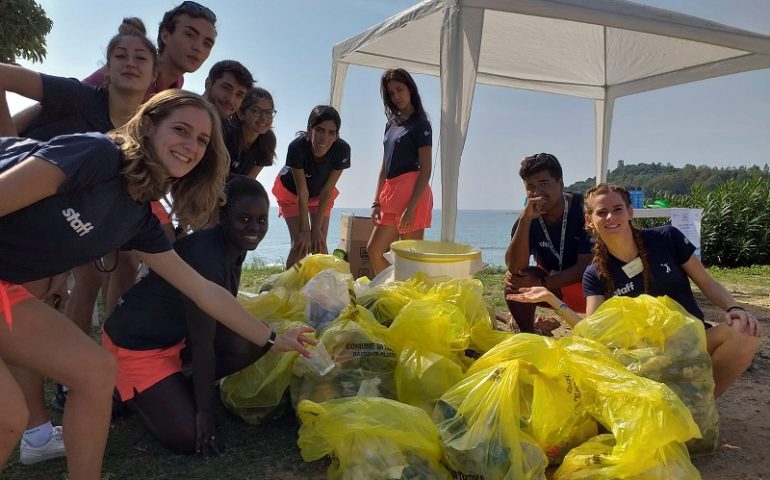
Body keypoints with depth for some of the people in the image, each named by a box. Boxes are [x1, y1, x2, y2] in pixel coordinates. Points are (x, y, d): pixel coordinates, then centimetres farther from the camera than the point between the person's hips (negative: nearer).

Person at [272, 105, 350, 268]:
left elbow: (327, 190, -23)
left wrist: (317, 228, -20)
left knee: (319, 245, -5)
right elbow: (302, 192, -28)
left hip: (320, 194, 2)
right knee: (300, 244, -12)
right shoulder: (297, 147, -37)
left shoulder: (342, 150, -32)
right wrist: (305, 229, -23)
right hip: (291, 192, -2)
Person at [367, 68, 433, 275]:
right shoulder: (391, 124, 18)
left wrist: (411, 207, -17)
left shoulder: (420, 124, -3)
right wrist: (377, 202, 11)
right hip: (391, 194, 9)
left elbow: (426, 170, -10)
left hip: (412, 192, -8)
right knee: (374, 250, 11)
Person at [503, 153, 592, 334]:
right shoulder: (528, 219, -11)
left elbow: (587, 266, -21)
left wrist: (541, 283, -28)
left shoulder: (584, 210, -20)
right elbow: (514, 268, -25)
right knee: (515, 282, -24)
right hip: (551, 285, 3)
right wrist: (525, 219, -34)